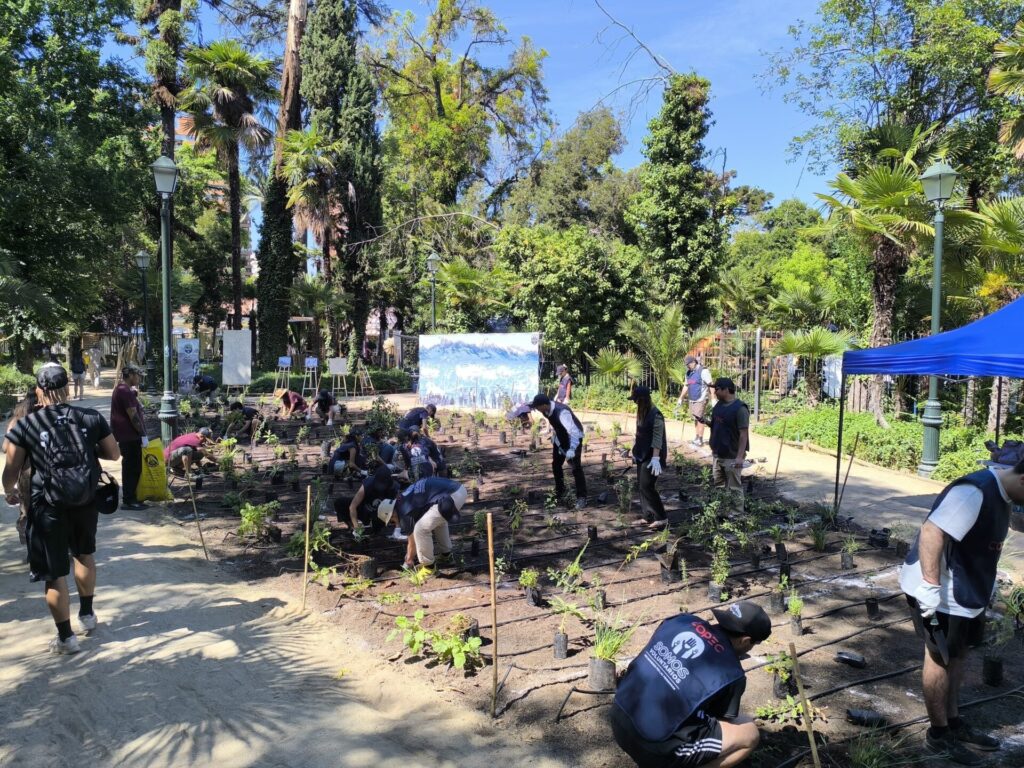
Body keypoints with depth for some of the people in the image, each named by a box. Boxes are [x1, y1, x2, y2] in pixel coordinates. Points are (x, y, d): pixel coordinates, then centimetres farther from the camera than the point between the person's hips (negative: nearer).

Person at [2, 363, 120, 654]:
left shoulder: (24, 426, -9)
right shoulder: (92, 418, -5)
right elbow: (114, 454, 6)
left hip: (48, 506, -3)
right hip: (86, 501, 3)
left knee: (55, 572, 8)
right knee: (84, 553, 28)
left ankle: (66, 638, 17)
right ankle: (87, 614, 41)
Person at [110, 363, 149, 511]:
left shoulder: (121, 389, 16)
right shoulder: (125, 391, -17)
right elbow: (133, 416, -20)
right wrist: (143, 435, -18)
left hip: (125, 435, 10)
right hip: (130, 436, -10)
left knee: (131, 466, 16)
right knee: (132, 467, -5)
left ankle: (129, 496, 24)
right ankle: (129, 500, 0)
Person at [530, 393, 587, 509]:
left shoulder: (562, 413, -40)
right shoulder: (547, 409, -18)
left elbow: (574, 431, -47)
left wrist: (572, 449, -57)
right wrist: (553, 436, 13)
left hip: (573, 437, -8)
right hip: (559, 437, 8)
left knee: (576, 467, -12)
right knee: (555, 464, 15)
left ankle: (581, 498, -3)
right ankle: (559, 492, 35)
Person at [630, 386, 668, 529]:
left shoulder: (655, 415, -20)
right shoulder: (642, 412, 7)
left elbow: (657, 438, -23)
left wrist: (655, 458, -26)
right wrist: (635, 450, 19)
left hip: (652, 456, -9)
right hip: (643, 455, 9)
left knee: (646, 487, -10)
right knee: (641, 486, 12)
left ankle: (661, 518, -3)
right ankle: (648, 516, 22)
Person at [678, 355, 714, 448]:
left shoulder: (703, 371, -9)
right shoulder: (689, 373, 15)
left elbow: (710, 385, -12)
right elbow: (686, 386, 24)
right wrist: (681, 398, 25)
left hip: (701, 399, -7)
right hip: (692, 399, 7)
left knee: (699, 418, -9)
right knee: (695, 418, 8)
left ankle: (700, 440, -4)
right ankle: (697, 438, 16)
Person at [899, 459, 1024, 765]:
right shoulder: (974, 493, -27)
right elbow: (932, 532, -34)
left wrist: (983, 591, 22)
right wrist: (931, 588, -34)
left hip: (965, 592, 10)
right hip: (941, 595, -10)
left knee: (957, 656, 20)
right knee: (940, 660, 4)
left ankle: (954, 723, 37)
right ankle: (938, 735, 20)